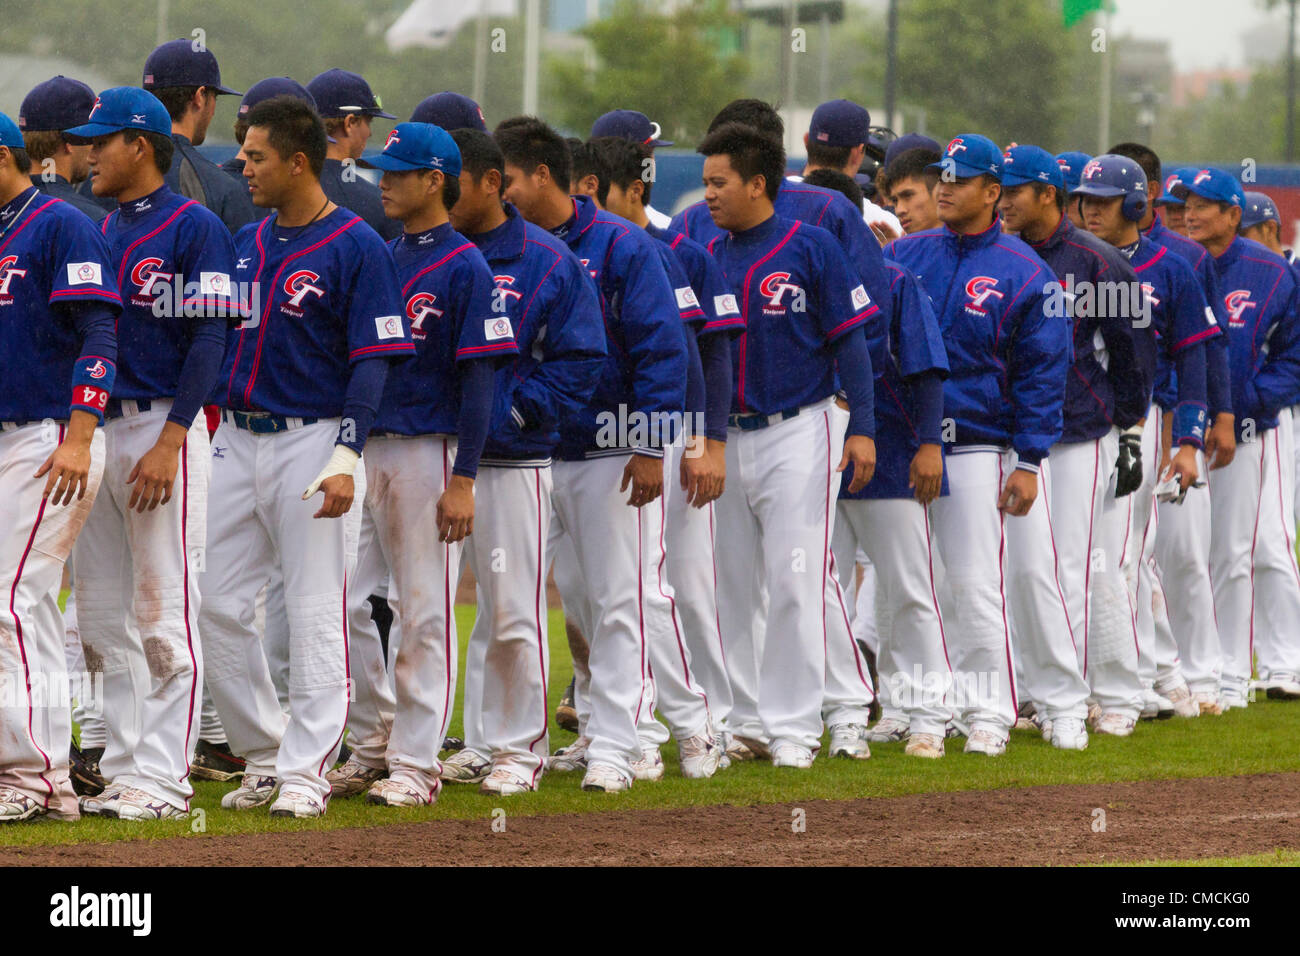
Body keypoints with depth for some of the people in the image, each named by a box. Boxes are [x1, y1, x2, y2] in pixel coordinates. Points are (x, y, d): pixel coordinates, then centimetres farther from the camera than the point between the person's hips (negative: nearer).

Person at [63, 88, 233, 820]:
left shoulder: (195, 229, -7)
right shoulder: (102, 231, 16)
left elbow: (208, 342, -13)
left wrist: (168, 444, -19)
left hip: (164, 430, -8)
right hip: (100, 430, 8)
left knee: (165, 615, -7)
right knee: (104, 619, 7)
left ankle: (164, 779, -5)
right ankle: (125, 772, 12)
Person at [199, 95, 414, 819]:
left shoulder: (357, 248, -7)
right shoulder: (247, 243, 13)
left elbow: (372, 360, -11)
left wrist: (346, 457, -20)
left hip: (310, 441, -7)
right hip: (236, 441, 7)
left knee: (316, 611, -3)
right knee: (220, 605, 5)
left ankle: (307, 770, 1)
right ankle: (264, 754, 16)